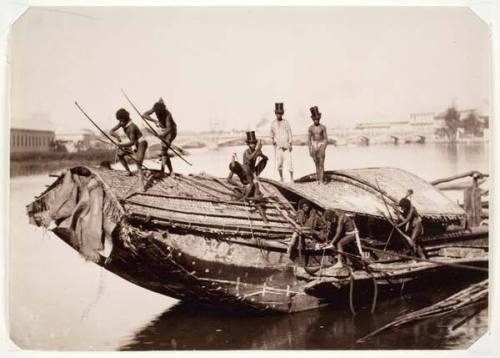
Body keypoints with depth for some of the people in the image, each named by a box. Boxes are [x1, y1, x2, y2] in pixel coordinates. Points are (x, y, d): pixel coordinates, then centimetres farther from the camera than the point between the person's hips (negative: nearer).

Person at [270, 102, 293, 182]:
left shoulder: (286, 122, -2)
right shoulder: (273, 123, 5)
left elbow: (289, 133, -1)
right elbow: (272, 133, 18)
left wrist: (290, 144, -7)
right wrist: (272, 139, 0)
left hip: (286, 145, -2)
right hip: (277, 146, 2)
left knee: (289, 161, -8)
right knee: (279, 163, 1)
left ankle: (291, 177, -2)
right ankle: (281, 177, 15)